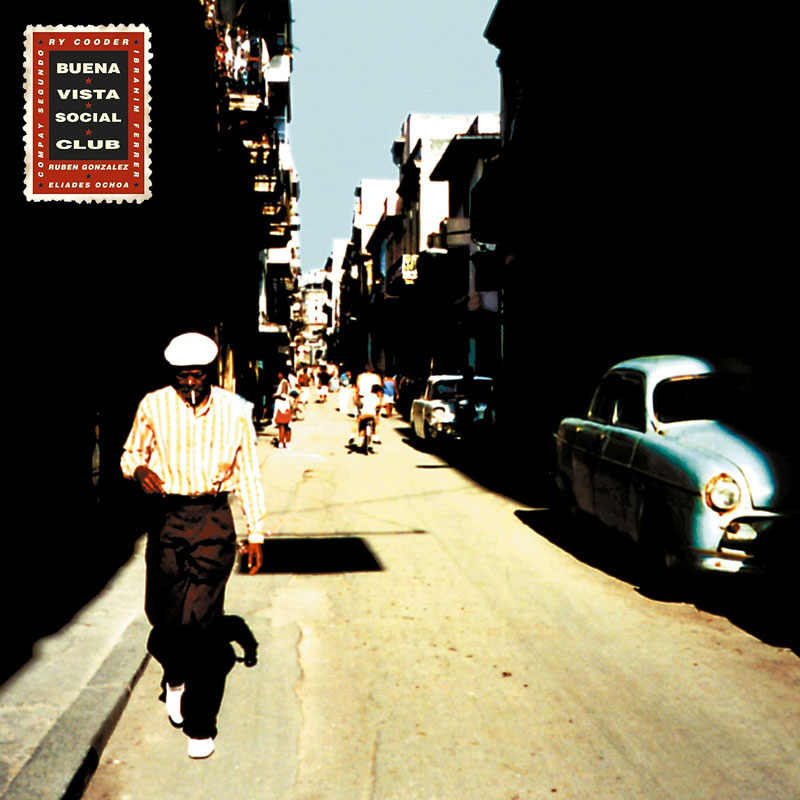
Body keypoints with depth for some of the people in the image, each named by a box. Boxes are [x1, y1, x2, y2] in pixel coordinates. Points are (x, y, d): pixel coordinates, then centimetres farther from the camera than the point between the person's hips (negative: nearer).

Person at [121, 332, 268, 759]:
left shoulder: (234, 410, 2)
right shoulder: (153, 406, 2)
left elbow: (249, 472, 8)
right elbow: (130, 453, 14)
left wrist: (256, 533, 7)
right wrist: (138, 469, -12)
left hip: (213, 519, -1)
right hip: (166, 518, 1)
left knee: (203, 620, -5)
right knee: (163, 613, 2)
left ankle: (200, 723, 10)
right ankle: (175, 674, 38)